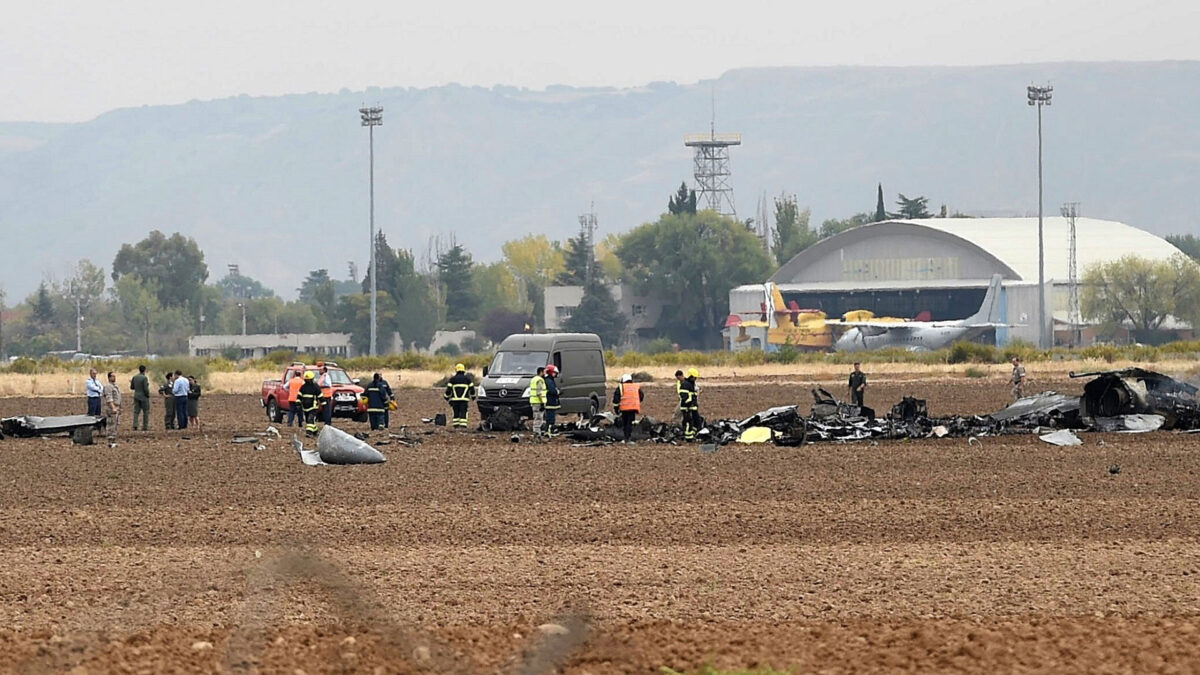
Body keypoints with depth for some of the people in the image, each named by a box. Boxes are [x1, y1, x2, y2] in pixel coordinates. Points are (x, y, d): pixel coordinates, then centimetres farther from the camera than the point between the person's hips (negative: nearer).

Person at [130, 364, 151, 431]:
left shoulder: (134, 377, 2)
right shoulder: (144, 378, -15)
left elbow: (132, 387, 7)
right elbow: (146, 389, -18)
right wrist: (148, 395, -3)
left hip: (136, 396, 5)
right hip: (144, 397, -5)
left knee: (136, 411, 7)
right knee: (146, 412, 6)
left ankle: (135, 426, -4)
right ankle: (145, 427, 6)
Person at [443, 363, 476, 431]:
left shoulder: (452, 379, 3)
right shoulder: (468, 379, 4)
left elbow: (448, 389, 1)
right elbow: (472, 389, 9)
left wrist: (446, 397, 17)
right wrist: (473, 396, 25)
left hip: (454, 399, 1)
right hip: (464, 399, -1)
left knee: (456, 413, 9)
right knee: (463, 413, -2)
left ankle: (456, 426, 7)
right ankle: (463, 426, -12)